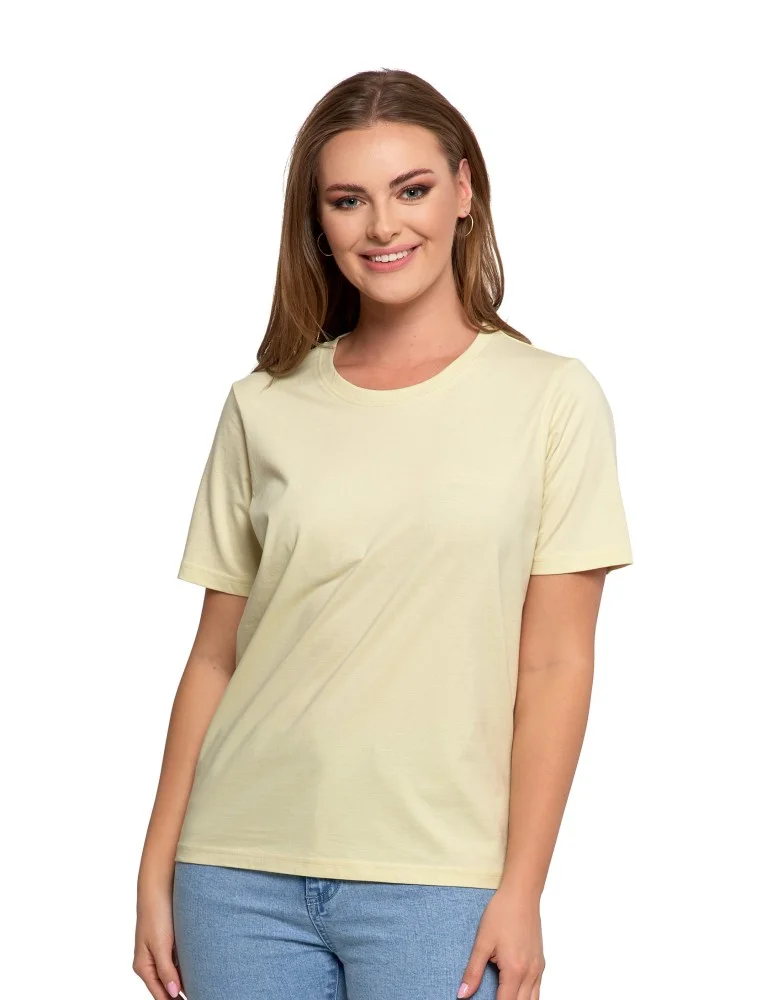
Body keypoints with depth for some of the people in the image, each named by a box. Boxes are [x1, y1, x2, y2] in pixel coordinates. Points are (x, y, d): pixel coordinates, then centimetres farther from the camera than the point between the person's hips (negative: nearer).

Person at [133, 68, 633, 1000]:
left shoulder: (553, 397, -1)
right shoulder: (261, 408, 5)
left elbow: (555, 666, -3)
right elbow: (214, 659, 8)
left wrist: (522, 889, -7)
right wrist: (157, 872, 6)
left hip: (435, 884, -2)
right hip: (242, 871, 2)